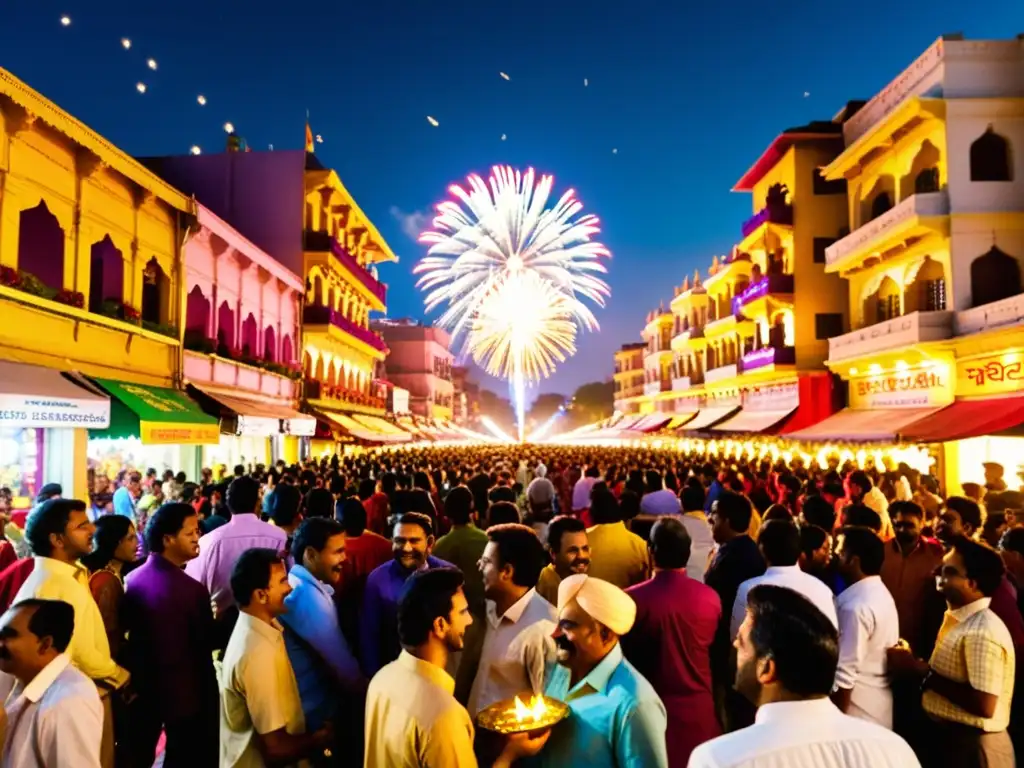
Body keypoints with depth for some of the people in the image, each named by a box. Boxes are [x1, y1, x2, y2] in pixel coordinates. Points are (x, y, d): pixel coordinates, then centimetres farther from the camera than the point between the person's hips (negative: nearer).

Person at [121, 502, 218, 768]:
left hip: (143, 687, 6)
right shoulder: (191, 589, -26)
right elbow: (209, 642, -16)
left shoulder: (132, 579, -5)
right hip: (186, 693, -6)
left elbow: (124, 627, 9)